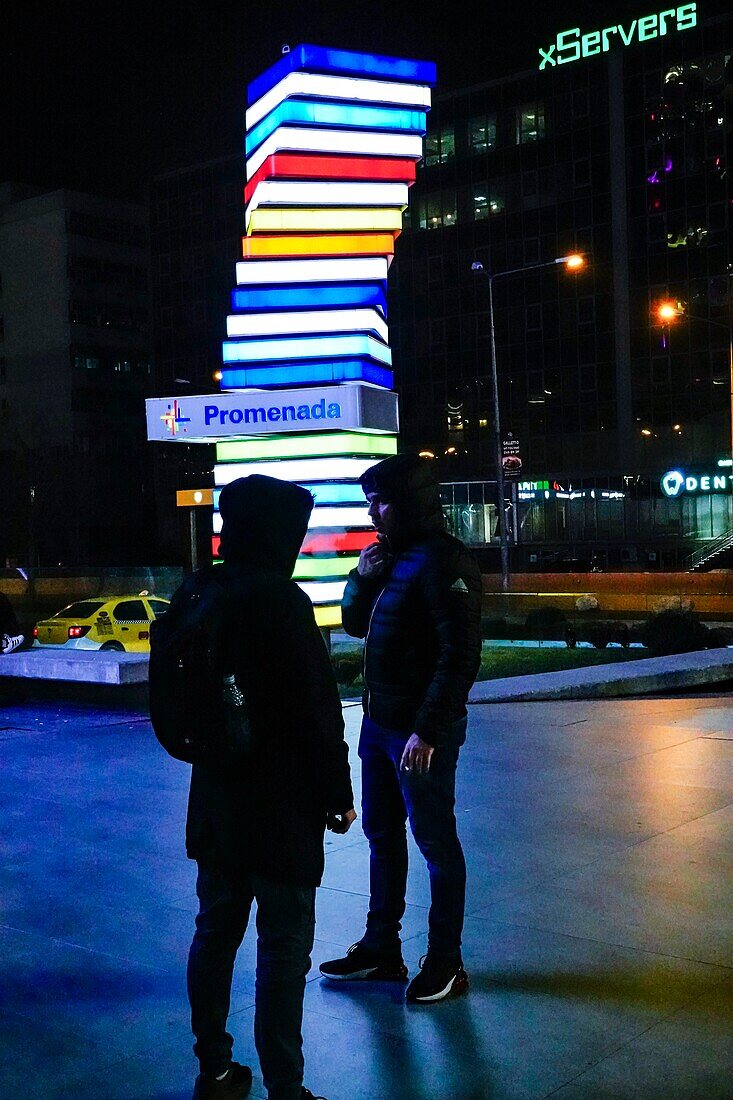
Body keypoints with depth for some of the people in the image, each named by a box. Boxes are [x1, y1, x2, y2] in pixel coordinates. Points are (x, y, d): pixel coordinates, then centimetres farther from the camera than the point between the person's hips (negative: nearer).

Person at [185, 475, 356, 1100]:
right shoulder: (281, 600, -18)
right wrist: (338, 795, -7)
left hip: (215, 796, 8)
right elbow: (318, 709, -17)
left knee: (216, 931, 17)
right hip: (281, 804, -8)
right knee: (284, 946, 2)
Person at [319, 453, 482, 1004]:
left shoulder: (444, 561, -16)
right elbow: (356, 625, 18)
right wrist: (363, 578, -1)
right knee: (382, 835, 17)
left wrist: (428, 729, -24)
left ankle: (446, 962, 18)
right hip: (378, 721, 9)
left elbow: (461, 654, -21)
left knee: (436, 841, 4)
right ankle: (381, 948, 32)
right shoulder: (392, 556, 11)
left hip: (421, 731, -9)